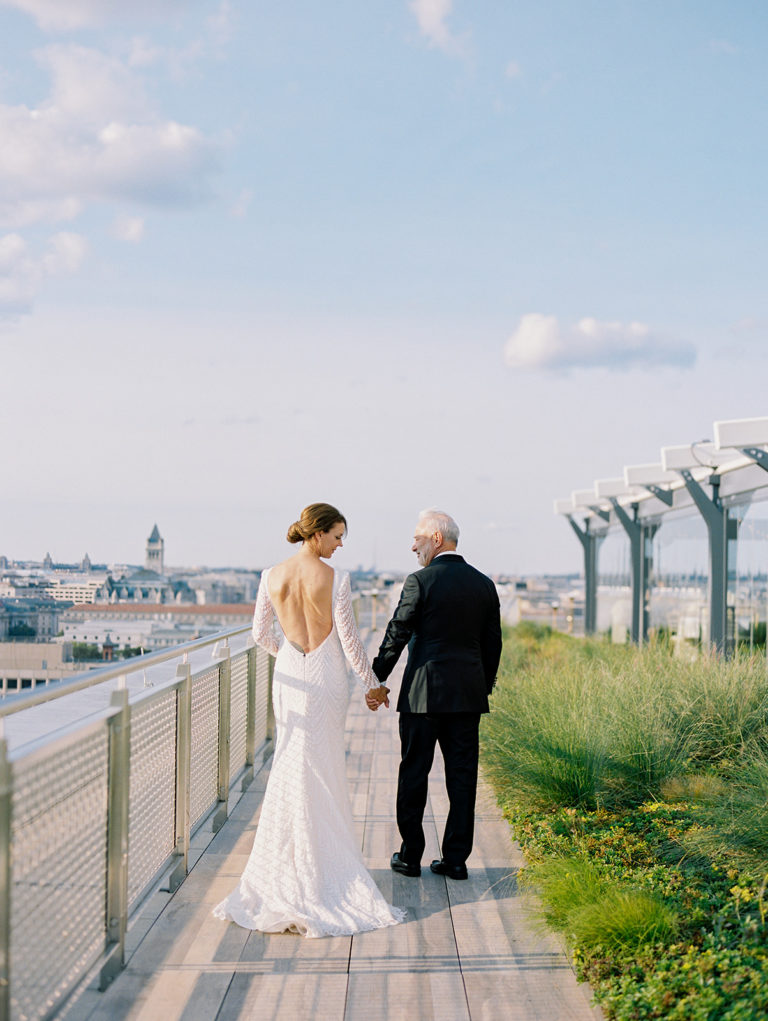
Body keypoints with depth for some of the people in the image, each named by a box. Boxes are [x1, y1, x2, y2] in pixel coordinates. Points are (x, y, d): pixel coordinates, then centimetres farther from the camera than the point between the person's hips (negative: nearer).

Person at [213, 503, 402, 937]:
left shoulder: (272, 576, -1)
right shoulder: (336, 579, -14)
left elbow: (261, 634, 5)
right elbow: (349, 639, -12)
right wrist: (373, 684, 0)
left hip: (289, 675, 4)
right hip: (327, 675, -3)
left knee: (291, 766, 13)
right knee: (322, 769, 7)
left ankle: (291, 862, 17)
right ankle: (320, 861, 13)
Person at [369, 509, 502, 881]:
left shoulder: (420, 581, -10)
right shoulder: (484, 584, 7)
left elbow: (396, 636, -8)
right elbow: (493, 643, 11)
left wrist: (376, 680, 2)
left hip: (423, 694, -4)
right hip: (468, 695, 5)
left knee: (414, 774, 6)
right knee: (462, 775, 7)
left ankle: (410, 856, 12)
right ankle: (456, 858, 11)